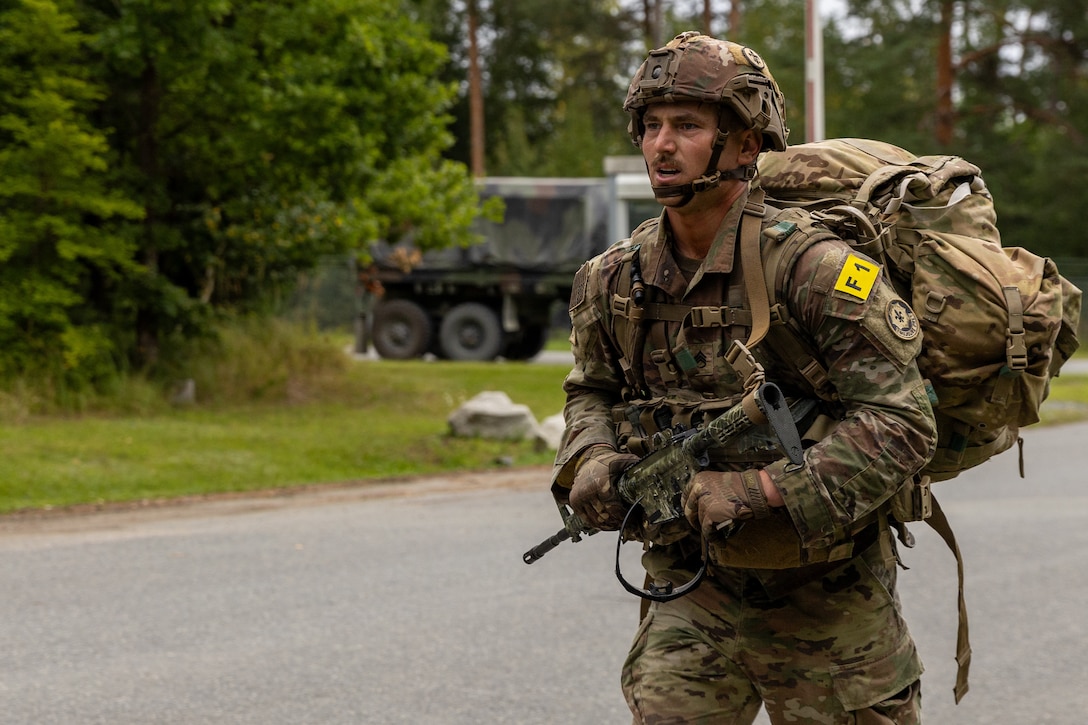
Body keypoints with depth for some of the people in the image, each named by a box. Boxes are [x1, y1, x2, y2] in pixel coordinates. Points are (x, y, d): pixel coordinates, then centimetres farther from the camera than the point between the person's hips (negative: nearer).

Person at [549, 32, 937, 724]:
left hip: (822, 587, -4)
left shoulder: (811, 265, -20)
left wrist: (759, 495, -28)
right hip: (693, 588, 4)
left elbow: (902, 421, -23)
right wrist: (591, 465, -5)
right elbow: (592, 390, 19)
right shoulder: (614, 281, 0)